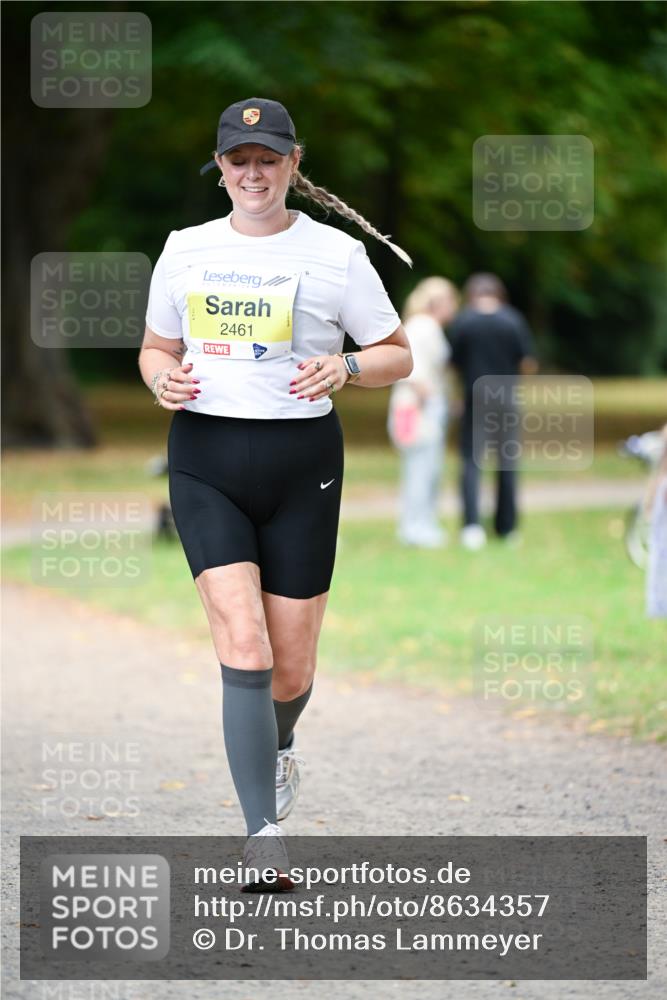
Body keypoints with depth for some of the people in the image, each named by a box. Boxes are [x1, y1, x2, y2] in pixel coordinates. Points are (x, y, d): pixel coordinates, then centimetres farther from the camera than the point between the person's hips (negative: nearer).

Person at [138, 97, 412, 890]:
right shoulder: (184, 250, 8)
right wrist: (163, 379, -4)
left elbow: (397, 356, 6)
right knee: (243, 647, -16)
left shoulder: (336, 254, 0)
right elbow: (156, 348, 19)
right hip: (205, 460, 1)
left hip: (301, 464, -1)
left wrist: (345, 367, -15)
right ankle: (263, 833, -16)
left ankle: (276, 747, 41)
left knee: (291, 667, 4)